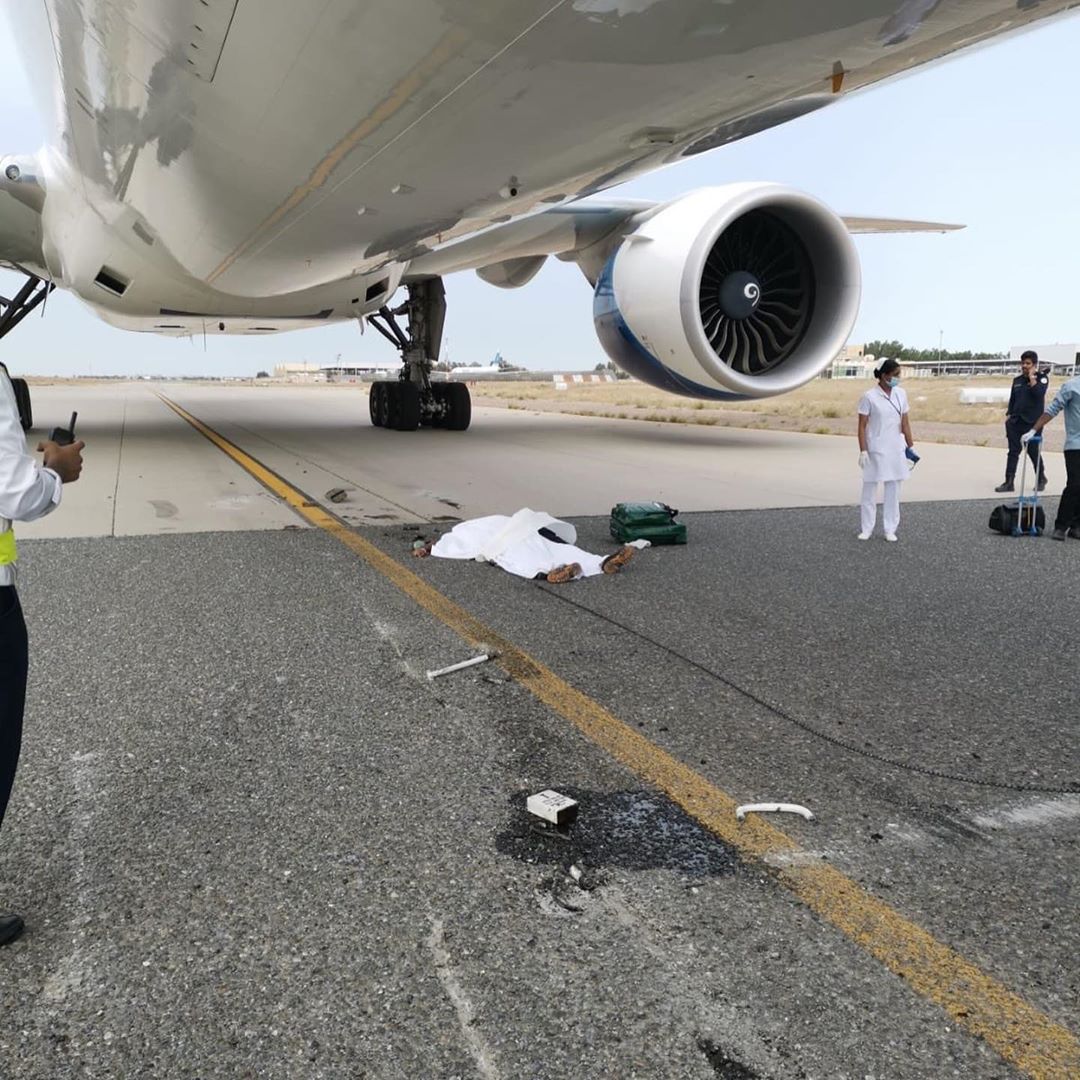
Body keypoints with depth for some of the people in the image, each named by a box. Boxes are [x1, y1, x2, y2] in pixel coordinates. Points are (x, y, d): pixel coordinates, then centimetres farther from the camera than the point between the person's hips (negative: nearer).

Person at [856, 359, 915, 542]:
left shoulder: (901, 394, 5)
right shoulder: (869, 397, -8)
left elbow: (905, 423, 10)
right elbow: (862, 426, -8)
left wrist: (911, 446, 8)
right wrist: (863, 451, -13)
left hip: (896, 450, 4)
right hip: (875, 450, -4)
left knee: (894, 490, 7)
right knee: (870, 489, 4)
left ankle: (890, 529, 15)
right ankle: (867, 529, 13)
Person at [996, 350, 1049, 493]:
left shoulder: (1042, 378, 0)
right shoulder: (1017, 380, 13)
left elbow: (1039, 392, -19)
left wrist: (1032, 377, -13)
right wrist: (1008, 416, 8)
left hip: (1032, 423, -4)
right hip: (1016, 421, 4)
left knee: (1034, 452, 4)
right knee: (1013, 452, 0)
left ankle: (1041, 479, 24)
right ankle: (1009, 482, -1)